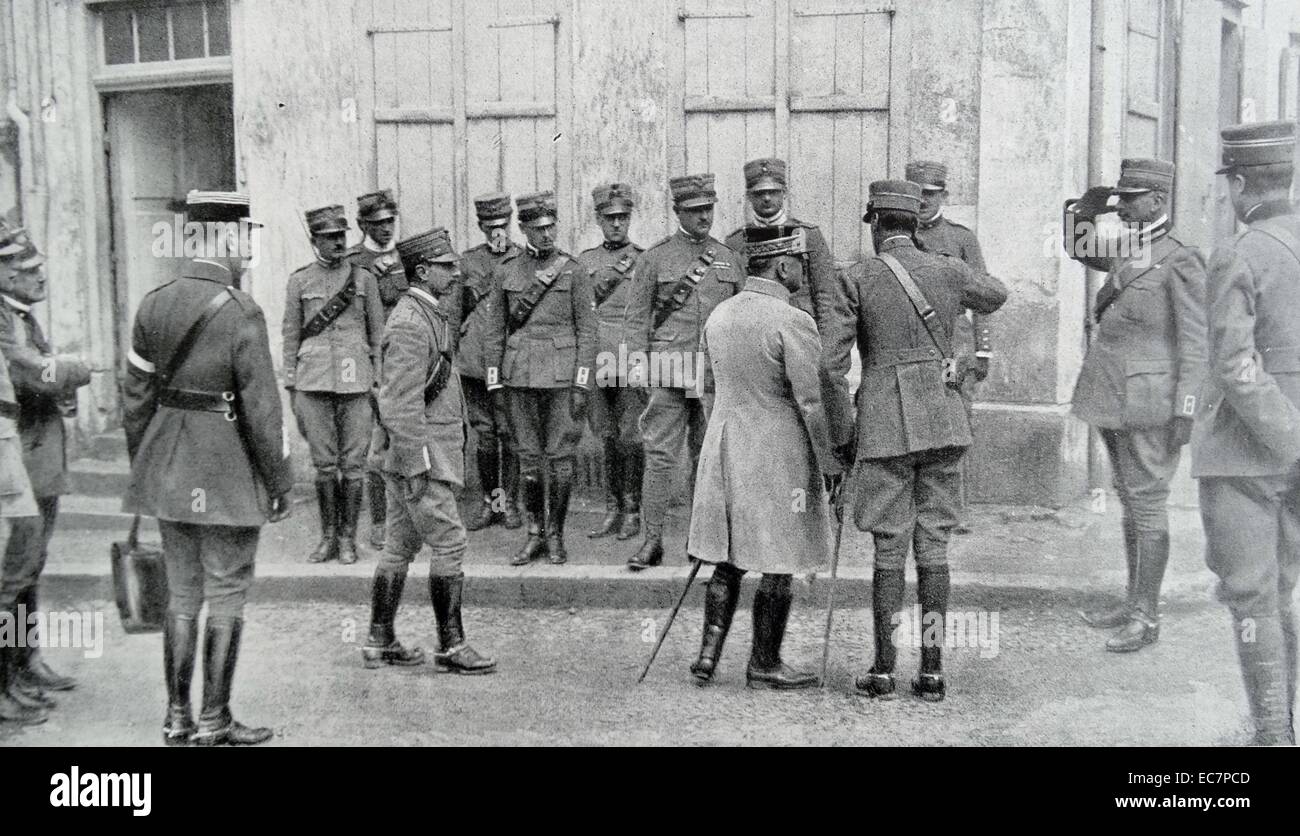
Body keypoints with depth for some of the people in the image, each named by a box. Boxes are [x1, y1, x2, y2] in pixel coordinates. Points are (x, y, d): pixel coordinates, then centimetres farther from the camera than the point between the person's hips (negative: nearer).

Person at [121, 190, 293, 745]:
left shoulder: (153, 305, 4)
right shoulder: (241, 313, -15)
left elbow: (136, 396, 8)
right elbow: (261, 406, -15)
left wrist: (142, 468, 18)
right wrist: (281, 482, -7)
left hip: (167, 469, 6)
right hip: (227, 471, -6)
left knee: (181, 592, 14)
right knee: (226, 595, 5)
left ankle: (177, 719, 20)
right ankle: (213, 723, 11)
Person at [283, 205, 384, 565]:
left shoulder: (363, 278, 6)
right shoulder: (299, 281, 6)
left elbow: (377, 333, 8)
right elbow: (290, 336, 9)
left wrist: (379, 384, 3)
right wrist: (291, 389, 6)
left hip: (355, 381, 0)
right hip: (314, 382, 0)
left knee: (353, 462, 2)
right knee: (324, 463, 5)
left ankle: (348, 538, 13)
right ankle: (328, 536, 16)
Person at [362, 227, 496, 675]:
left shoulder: (429, 315, 15)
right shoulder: (410, 323, -17)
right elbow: (401, 404, -21)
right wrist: (415, 466, -21)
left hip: (418, 453, 10)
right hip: (419, 453, -10)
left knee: (400, 545, 13)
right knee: (449, 542, -5)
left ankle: (380, 642, 20)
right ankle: (451, 646, 2)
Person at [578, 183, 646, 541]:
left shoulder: (643, 260, 3)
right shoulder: (584, 261, 11)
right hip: (598, 361, 3)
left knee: (630, 438, -1)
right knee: (608, 438, 9)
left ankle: (632, 512, 10)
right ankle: (612, 510, 19)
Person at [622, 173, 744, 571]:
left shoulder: (730, 258, 12)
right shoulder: (655, 257, 4)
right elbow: (636, 315, 3)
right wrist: (637, 362, -8)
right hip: (669, 371, -2)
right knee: (660, 456, -4)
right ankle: (652, 540, 2)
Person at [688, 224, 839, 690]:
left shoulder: (719, 315, 6)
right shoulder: (792, 322, -16)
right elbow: (812, 401, -16)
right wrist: (828, 459, -7)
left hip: (723, 446, 7)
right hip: (778, 455, -7)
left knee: (727, 560, 14)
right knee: (777, 566, 5)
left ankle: (709, 653, 13)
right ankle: (764, 665, 13)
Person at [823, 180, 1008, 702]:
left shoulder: (859, 278, -3)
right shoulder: (947, 271, 6)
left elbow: (832, 361, -7)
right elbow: (996, 295, 28)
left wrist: (840, 434, 2)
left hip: (885, 425, -3)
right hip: (943, 422, 3)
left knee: (889, 549, 3)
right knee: (933, 546, 7)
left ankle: (883, 670, 9)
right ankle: (932, 670, 10)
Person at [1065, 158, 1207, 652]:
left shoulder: (1180, 262, -10)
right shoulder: (1125, 256, 11)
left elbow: (1194, 343, -11)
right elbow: (1078, 250, 29)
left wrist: (1185, 411, -16)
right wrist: (1087, 212, 9)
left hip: (1149, 402, -8)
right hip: (1113, 398, 8)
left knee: (1147, 505, -3)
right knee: (1129, 502, 14)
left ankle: (1147, 617, 5)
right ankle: (1135, 602, 24)